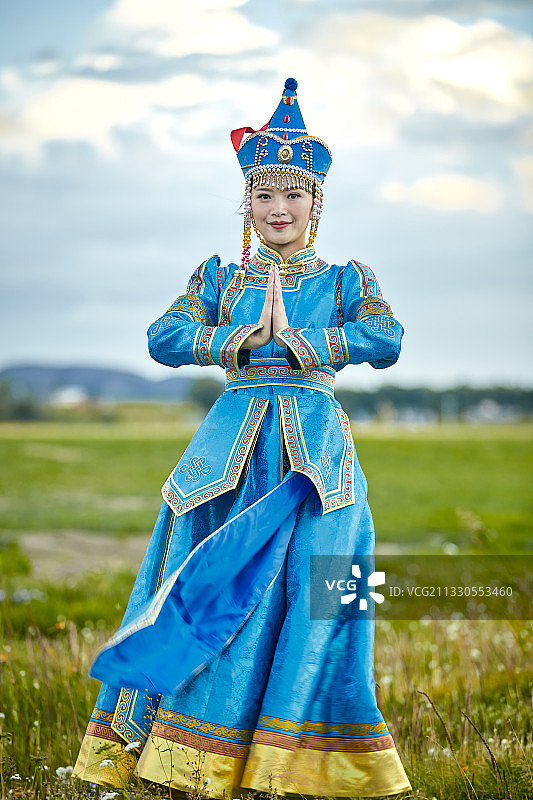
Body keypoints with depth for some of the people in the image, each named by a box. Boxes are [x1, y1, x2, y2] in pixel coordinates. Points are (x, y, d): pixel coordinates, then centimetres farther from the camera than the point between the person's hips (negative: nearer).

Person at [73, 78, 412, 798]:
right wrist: (239, 337, -12)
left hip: (316, 447, -1)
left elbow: (387, 341, -9)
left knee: (311, 587, -8)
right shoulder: (221, 278, 14)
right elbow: (163, 338, -1)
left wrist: (295, 335, -14)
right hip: (234, 441, 1)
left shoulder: (345, 280, 10)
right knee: (214, 586, -4)